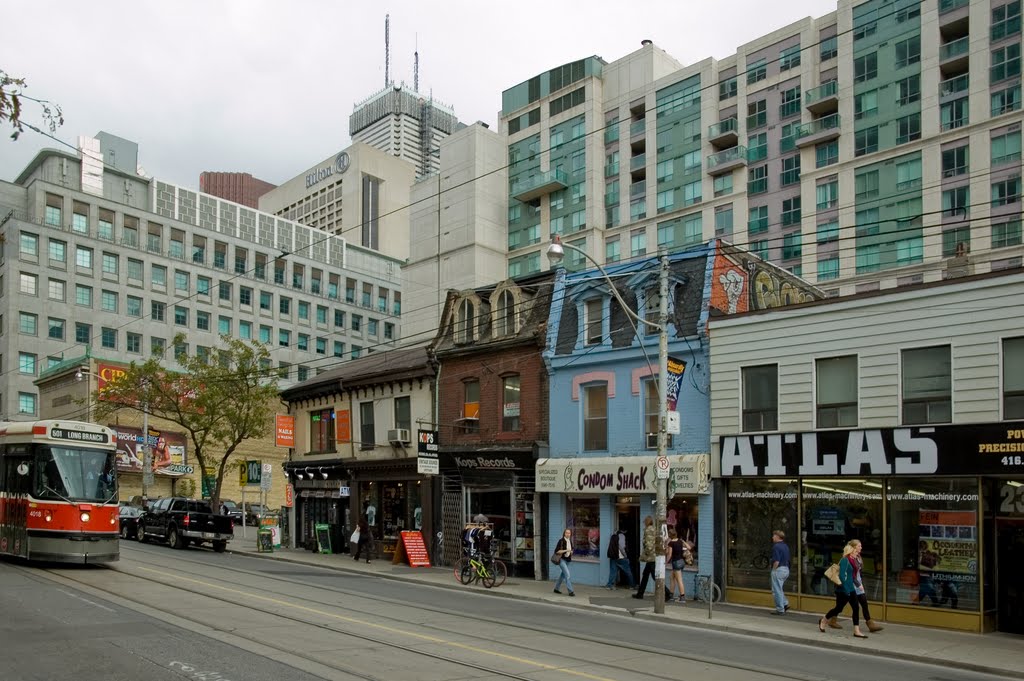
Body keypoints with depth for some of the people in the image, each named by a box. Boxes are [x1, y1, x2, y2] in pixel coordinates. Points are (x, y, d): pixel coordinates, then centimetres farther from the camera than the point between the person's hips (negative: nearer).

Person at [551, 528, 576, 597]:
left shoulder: (570, 541, 8)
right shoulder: (561, 541, -13)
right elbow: (556, 551, -16)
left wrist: (571, 552, 1)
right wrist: (565, 550, -23)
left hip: (568, 560, 8)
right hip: (562, 560, -8)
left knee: (563, 574, 15)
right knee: (567, 575, -15)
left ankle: (557, 588, 29)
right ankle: (570, 591, -14)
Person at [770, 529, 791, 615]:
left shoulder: (776, 546, -17)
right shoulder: (786, 546, 11)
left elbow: (777, 561, -23)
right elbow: (787, 559, 14)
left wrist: (774, 570, -11)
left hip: (779, 569, -9)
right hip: (786, 569, 9)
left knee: (777, 590, 0)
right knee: (779, 589, 23)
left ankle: (780, 609, 4)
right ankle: (785, 603, 16)